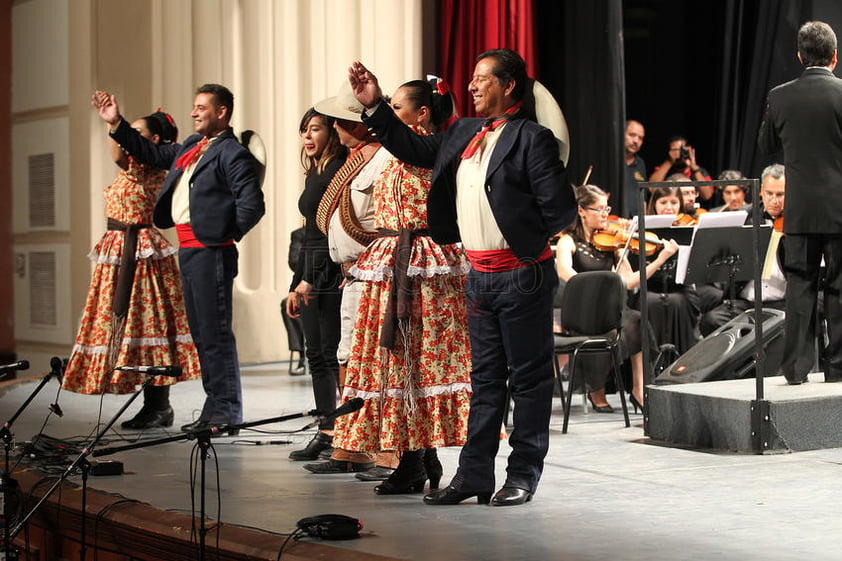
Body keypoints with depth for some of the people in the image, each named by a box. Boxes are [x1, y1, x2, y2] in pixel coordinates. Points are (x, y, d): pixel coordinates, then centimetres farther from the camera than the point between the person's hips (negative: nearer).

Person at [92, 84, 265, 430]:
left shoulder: (232, 153, -11)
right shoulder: (191, 146, 16)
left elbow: (252, 205, -18)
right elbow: (153, 154, 27)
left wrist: (227, 234, -10)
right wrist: (116, 124, 22)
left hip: (210, 250, -10)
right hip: (187, 249, 10)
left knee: (215, 332, -7)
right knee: (200, 333, 14)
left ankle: (227, 411, -2)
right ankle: (215, 407, 21)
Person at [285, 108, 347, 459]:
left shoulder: (339, 170, -11)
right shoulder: (314, 174, 17)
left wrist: (310, 279, -17)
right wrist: (295, 285, 19)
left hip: (332, 272, -9)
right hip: (311, 272, 9)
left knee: (333, 353, -8)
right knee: (316, 354, 8)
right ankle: (326, 434, 12)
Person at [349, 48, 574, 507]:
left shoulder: (532, 139, -12)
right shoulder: (463, 134, 12)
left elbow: (559, 208, -14)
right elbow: (415, 149, 19)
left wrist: (529, 243, -4)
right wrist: (374, 106, 12)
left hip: (522, 276, -8)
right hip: (480, 276, 8)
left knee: (528, 377, 3)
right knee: (485, 377, 12)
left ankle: (523, 476, 11)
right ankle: (474, 474, 18)